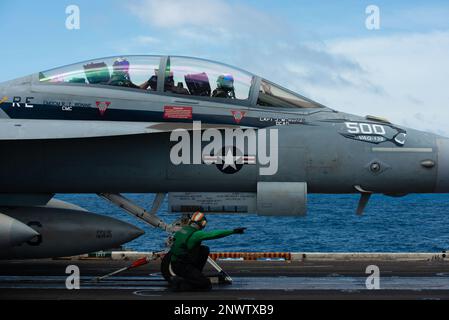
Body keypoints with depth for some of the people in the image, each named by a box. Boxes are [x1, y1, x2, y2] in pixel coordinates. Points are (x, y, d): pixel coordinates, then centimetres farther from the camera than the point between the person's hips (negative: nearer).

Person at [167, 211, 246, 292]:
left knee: (205, 250, 14)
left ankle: (195, 275, 17)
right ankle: (179, 282, -10)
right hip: (181, 267, -9)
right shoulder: (196, 234, -18)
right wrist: (233, 231, -20)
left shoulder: (182, 230, 7)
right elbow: (215, 234, -23)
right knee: (206, 285, -8)